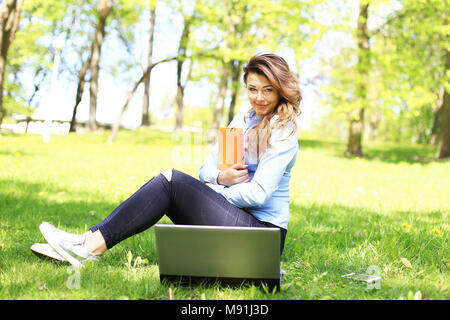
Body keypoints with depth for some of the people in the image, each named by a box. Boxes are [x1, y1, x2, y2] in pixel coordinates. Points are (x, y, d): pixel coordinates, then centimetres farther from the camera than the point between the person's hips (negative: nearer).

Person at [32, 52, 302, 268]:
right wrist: (221, 178, -11)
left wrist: (213, 191, -7)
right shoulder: (244, 119, 14)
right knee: (166, 183, -7)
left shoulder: (283, 131, -10)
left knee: (172, 180, -19)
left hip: (264, 231, -8)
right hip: (238, 223, 8)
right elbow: (206, 169, 11)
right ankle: (90, 241, -13)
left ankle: (92, 247, -19)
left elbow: (258, 194, -18)